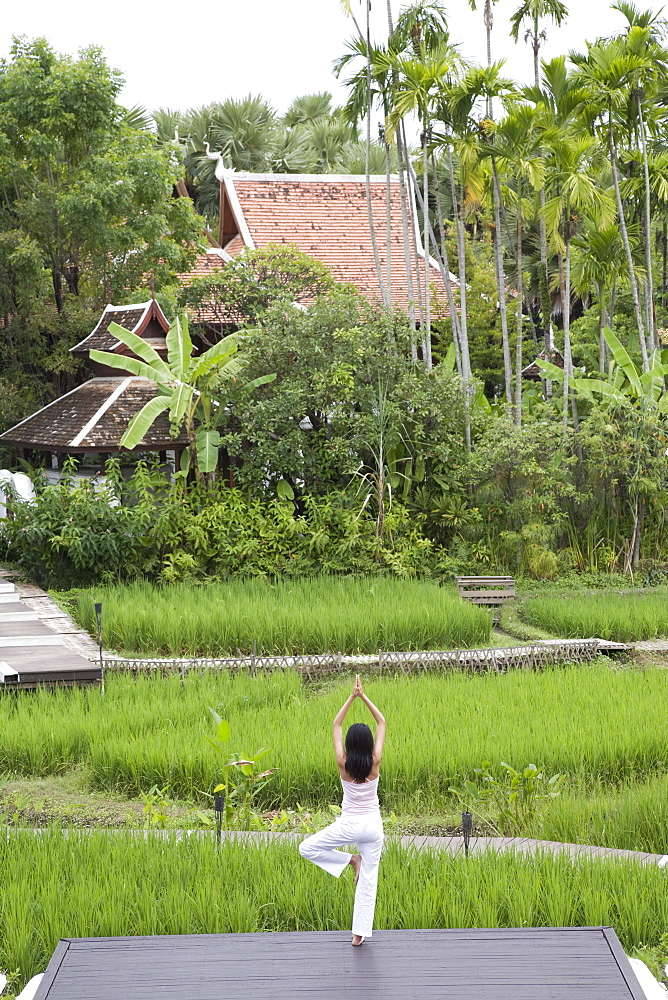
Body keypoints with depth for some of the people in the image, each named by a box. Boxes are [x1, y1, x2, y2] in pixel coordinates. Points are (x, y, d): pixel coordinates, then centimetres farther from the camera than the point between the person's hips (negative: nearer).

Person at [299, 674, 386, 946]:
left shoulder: (343, 764, -13)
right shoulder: (374, 763, -11)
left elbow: (336, 725, -2)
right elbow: (382, 723, -1)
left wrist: (352, 697, -2)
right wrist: (364, 697, -2)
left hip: (349, 824, -2)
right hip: (373, 824, 2)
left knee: (307, 848, 14)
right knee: (368, 879, 7)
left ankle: (350, 860, 4)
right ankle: (360, 933, 7)